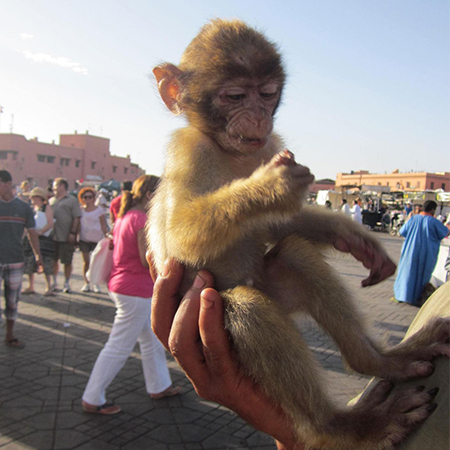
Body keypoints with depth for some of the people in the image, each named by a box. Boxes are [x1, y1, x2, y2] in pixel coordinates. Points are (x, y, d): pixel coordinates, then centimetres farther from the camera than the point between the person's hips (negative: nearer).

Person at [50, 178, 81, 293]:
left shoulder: (72, 200, -2)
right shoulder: (51, 200, 15)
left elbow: (76, 218, -8)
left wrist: (73, 233, -14)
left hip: (66, 237, -5)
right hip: (52, 236, 5)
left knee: (67, 262, 2)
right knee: (53, 260, 11)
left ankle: (67, 283, 16)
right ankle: (54, 282, 25)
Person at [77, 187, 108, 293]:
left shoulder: (99, 210, 1)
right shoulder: (80, 210, 6)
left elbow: (103, 226, 2)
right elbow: (77, 225, 11)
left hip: (97, 239, -1)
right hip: (84, 239, 2)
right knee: (86, 261, 3)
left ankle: (96, 284, 12)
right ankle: (86, 283, 13)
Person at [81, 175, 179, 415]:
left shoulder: (124, 216, 9)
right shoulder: (143, 220, -20)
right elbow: (148, 260, -22)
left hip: (121, 285, 10)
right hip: (136, 291, -10)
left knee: (152, 339, 21)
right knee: (119, 347, 2)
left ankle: (158, 386, 36)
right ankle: (92, 400, 16)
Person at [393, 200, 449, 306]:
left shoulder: (413, 219, -5)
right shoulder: (434, 221, -13)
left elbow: (402, 232, 4)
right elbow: (445, 232, 2)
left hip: (411, 250, 3)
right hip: (426, 253, -3)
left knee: (407, 271, 14)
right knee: (422, 274, 10)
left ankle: (399, 294, 18)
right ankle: (415, 298, 14)